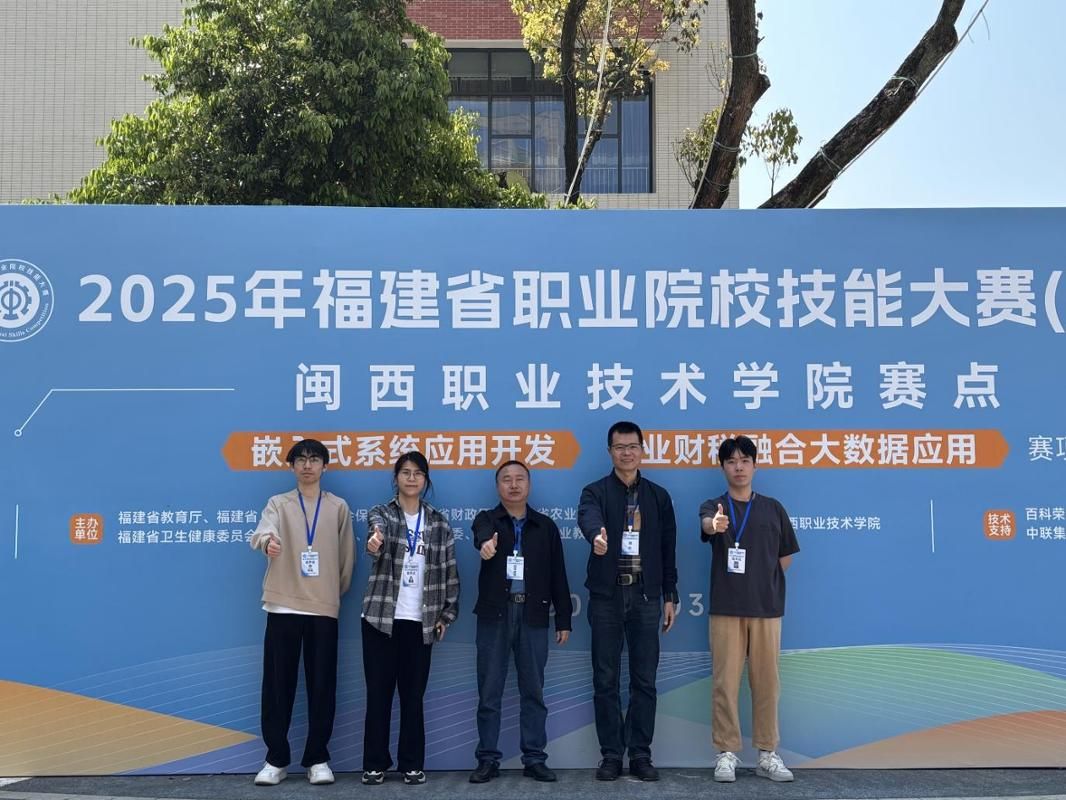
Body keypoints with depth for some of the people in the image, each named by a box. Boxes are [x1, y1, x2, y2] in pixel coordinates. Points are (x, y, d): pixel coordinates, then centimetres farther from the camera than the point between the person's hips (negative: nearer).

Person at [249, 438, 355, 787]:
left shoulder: (339, 507, 8)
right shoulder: (278, 503, 6)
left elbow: (347, 556, 12)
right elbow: (262, 530, -16)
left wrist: (336, 592, 10)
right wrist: (267, 541, -38)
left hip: (324, 608, 1)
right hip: (283, 606, 0)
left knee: (322, 685, 2)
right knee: (278, 684, 2)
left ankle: (317, 759, 12)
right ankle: (276, 759, 12)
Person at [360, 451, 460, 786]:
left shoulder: (438, 522, 7)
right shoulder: (381, 513, 0)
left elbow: (449, 571, 8)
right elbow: (378, 529, -26)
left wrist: (447, 614, 3)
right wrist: (374, 540, -49)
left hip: (420, 621, 2)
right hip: (381, 619, -1)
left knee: (413, 695, 6)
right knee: (379, 693, 3)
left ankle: (412, 763, 16)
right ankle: (375, 763, 14)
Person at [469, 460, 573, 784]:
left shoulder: (545, 526, 11)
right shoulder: (486, 519, 5)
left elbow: (558, 576, 10)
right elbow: (482, 535, -22)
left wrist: (564, 620, 5)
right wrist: (485, 544, -46)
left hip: (533, 615, 1)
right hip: (495, 614, -1)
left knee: (533, 691, 5)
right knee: (489, 692, 3)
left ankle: (534, 759, 13)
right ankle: (488, 760, 11)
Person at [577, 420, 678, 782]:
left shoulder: (658, 496, 9)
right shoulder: (595, 491, 1)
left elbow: (668, 549, 10)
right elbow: (588, 517, -23)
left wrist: (670, 596, 5)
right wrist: (597, 535, -47)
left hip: (645, 595, 2)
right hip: (607, 596, -1)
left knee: (644, 680, 5)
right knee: (606, 680, 3)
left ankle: (640, 755, 13)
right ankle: (611, 755, 12)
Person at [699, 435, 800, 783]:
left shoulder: (773, 508, 9)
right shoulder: (714, 506, 2)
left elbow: (786, 556, 16)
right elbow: (706, 524, -23)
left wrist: (764, 582, 7)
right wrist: (714, 524, -45)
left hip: (767, 608, 2)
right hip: (726, 609, -2)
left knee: (766, 681, 6)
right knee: (725, 682, 0)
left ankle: (767, 754, 17)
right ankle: (726, 753, 9)